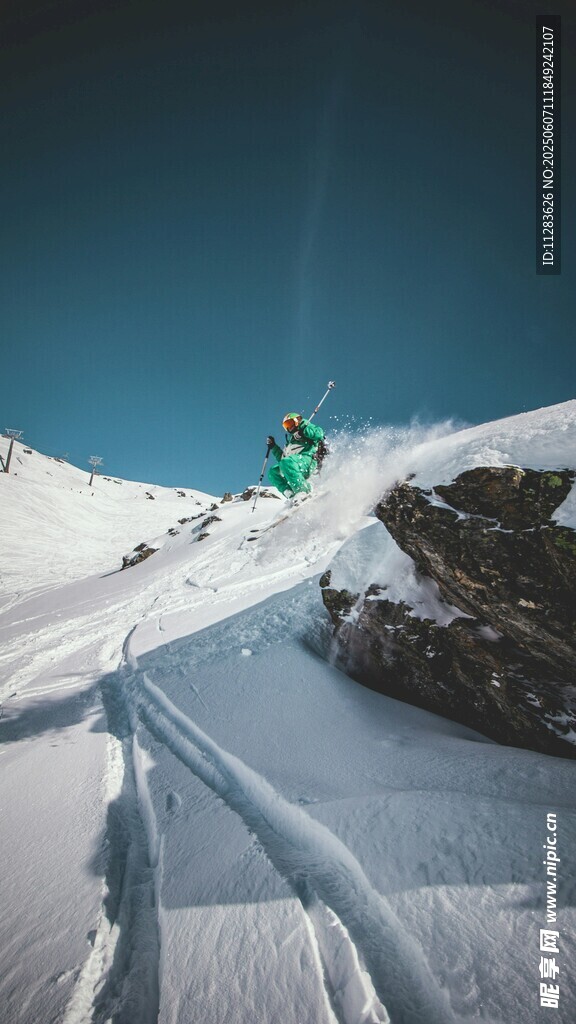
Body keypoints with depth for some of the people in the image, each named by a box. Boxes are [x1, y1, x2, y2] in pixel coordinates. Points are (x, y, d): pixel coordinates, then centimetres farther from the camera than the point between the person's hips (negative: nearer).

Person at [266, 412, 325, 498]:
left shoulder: (308, 428, 18)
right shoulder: (291, 441, 37)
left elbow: (319, 434, -4)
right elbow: (282, 458, 35)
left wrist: (303, 430, -8)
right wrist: (273, 446, 28)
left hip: (307, 460, -7)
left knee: (286, 462, -33)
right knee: (273, 472, -7)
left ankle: (304, 490, -36)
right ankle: (290, 493, -25)